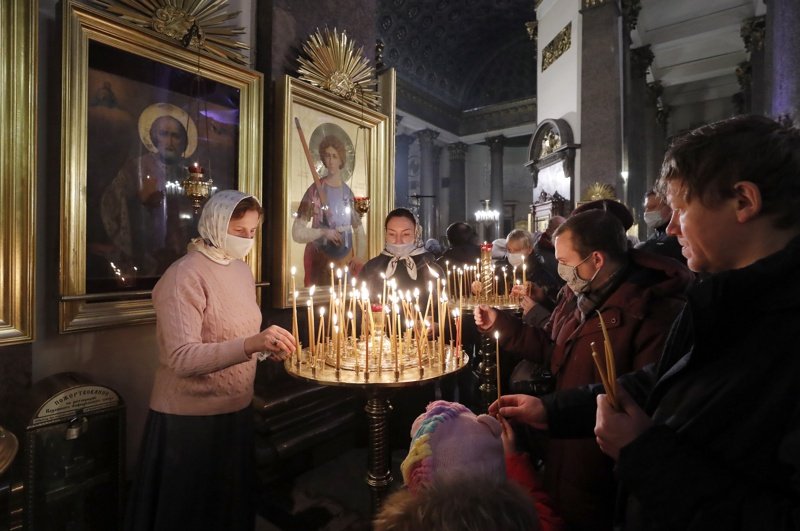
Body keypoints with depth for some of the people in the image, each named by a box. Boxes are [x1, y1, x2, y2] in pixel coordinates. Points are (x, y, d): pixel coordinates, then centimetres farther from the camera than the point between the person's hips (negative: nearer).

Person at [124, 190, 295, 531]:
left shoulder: (242, 270, 5)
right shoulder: (185, 276, -19)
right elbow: (181, 359, -26)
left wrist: (269, 348, -3)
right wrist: (251, 345, -39)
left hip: (236, 410, 7)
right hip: (190, 418, -7)